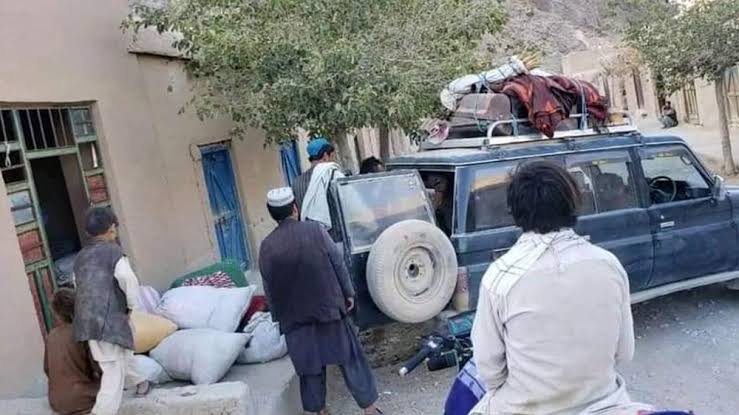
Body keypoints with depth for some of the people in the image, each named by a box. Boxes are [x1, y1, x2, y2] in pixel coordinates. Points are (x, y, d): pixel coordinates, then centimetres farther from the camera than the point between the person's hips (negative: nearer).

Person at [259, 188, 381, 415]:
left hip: (295, 316, 2)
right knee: (350, 358, 10)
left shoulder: (267, 246, -4)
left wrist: (279, 316, 15)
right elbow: (338, 264, -6)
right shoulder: (315, 230, -10)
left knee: (309, 365, 15)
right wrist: (348, 293, 6)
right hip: (329, 308, -1)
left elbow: (269, 288, 4)